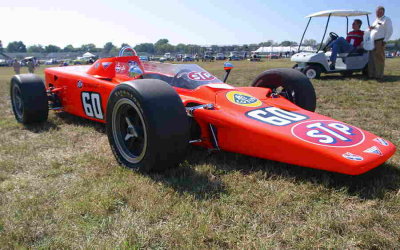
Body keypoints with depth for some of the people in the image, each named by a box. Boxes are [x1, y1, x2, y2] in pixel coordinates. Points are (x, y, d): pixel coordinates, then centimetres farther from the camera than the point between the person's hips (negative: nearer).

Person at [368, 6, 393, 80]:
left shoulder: (386, 20, 0)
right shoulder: (375, 20, 22)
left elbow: (389, 31, -7)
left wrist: (385, 41, -15)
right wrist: (370, 28, 7)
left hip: (380, 41, -7)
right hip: (372, 41, 7)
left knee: (379, 59, -7)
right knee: (372, 59, 6)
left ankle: (379, 75, -3)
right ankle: (371, 74, 12)